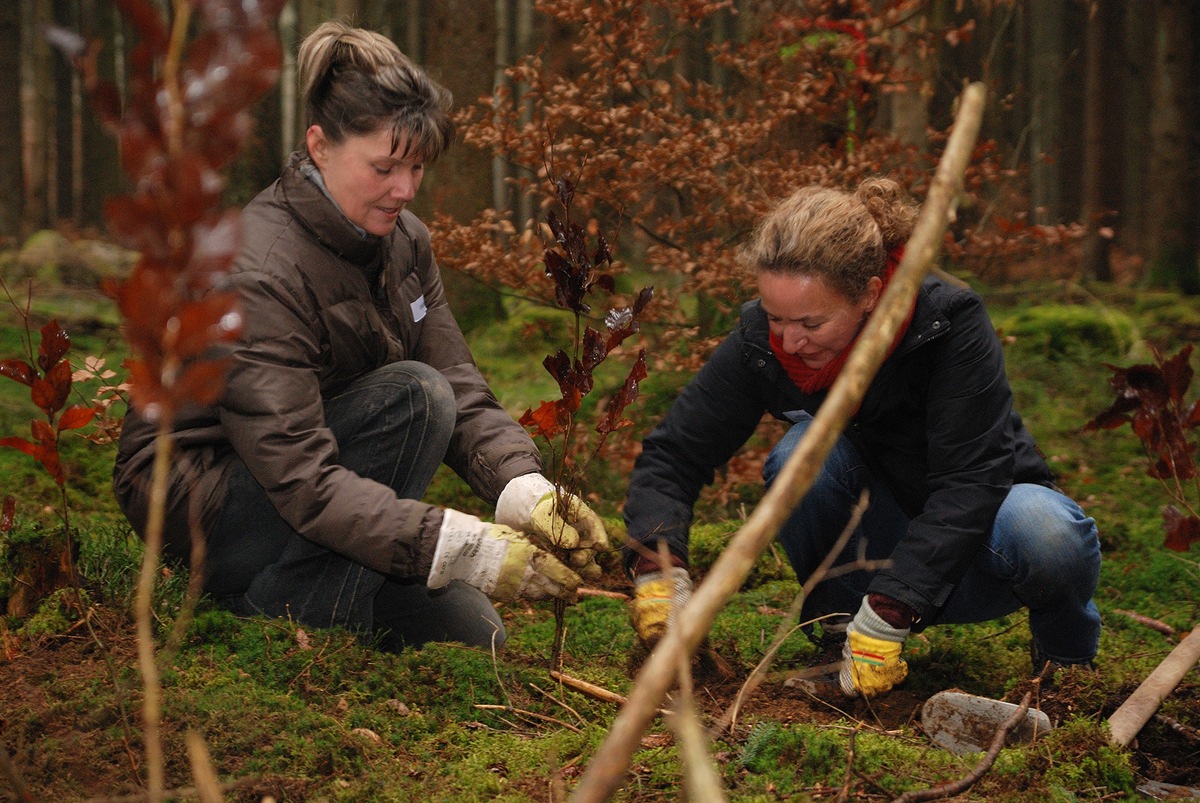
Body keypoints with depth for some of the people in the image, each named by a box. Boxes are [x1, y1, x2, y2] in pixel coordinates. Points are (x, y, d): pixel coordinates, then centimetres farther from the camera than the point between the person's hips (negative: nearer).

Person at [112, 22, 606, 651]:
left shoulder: (403, 240, -2)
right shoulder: (259, 273, -28)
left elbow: (461, 392, -7)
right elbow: (302, 481, -34)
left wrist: (527, 490, -28)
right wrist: (469, 549, -41)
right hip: (197, 497, -8)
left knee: (473, 634, -5)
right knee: (413, 394, -26)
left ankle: (267, 596, 7)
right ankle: (281, 600, -19)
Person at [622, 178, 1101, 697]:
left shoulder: (951, 321, -27)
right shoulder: (761, 342, -18)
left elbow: (968, 484, -31)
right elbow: (673, 455, -12)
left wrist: (885, 617, -38)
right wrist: (658, 569, -30)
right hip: (880, 548, 2)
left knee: (1046, 531, -36)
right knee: (807, 451, -28)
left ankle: (1066, 649, -2)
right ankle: (841, 626, -8)